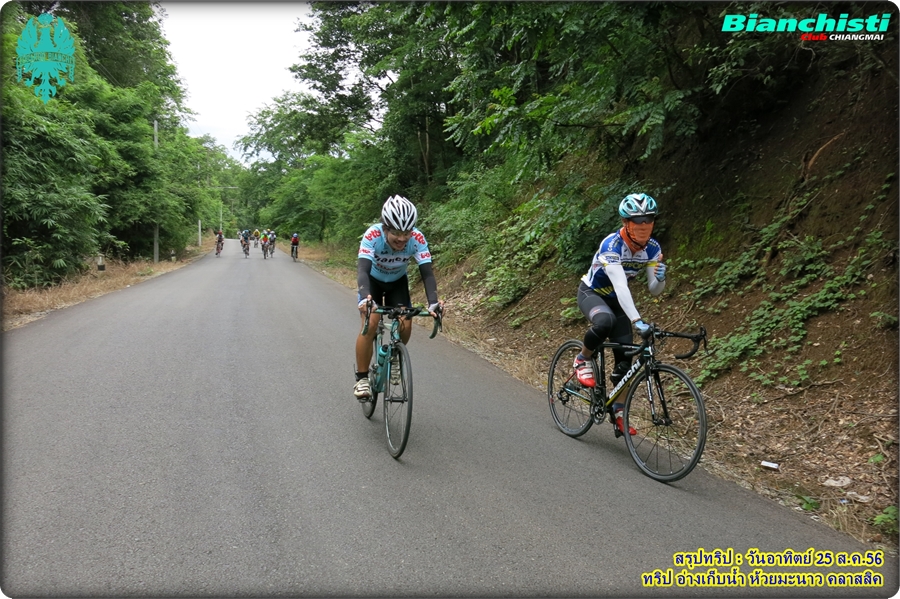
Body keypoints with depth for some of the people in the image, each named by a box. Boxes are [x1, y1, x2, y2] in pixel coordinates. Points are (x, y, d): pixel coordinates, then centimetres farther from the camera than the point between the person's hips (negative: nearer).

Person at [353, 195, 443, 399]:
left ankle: (394, 359, 15)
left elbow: (427, 272, -34)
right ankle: (362, 378, -6)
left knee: (406, 324, -17)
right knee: (370, 325, -21)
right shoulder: (373, 235, -36)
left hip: (398, 282, 2)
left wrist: (433, 302, -51)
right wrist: (365, 297, -64)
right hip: (372, 280, -2)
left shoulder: (417, 239, -31)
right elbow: (363, 269, -45)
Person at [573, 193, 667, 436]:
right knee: (605, 322, -40)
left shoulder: (653, 248, -14)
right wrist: (636, 320, -55)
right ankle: (582, 360, -11)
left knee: (624, 359, -3)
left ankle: (618, 412, 12)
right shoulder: (611, 245, -33)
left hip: (616, 300, 5)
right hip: (591, 293, -5)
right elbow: (620, 285, -44)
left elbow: (654, 291, -9)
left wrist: (660, 278, -33)